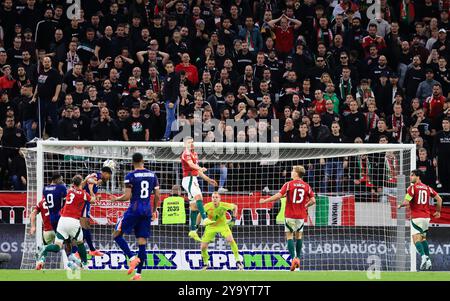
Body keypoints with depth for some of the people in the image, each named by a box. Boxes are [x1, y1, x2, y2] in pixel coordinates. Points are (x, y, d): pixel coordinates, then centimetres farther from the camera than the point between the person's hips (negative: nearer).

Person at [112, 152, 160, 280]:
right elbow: (157, 196, 9)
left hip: (135, 209, -5)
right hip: (147, 210, 5)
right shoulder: (152, 175, 7)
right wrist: (154, 211, 21)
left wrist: (116, 199, 7)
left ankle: (132, 257, -12)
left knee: (117, 234, 7)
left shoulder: (130, 176, -8)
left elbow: (127, 196, -12)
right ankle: (138, 273, 5)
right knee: (142, 242, 6)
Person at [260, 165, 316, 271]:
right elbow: (313, 200, 0)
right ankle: (298, 258, 19)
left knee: (289, 235, 2)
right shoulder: (306, 186, 2)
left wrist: (265, 201, -3)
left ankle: (293, 258, -13)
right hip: (301, 215, 3)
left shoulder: (289, 184, -8)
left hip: (290, 215, -3)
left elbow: (278, 196, -13)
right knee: (299, 235, 16)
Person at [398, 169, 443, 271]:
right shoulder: (427, 188, 10)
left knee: (416, 239, -8)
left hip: (416, 217, -6)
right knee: (423, 238, 19)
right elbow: (439, 199, 11)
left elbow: (406, 202, -14)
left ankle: (423, 256, -31)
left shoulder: (413, 187, -7)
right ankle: (428, 260, 11)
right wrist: (438, 211, 24)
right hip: (427, 217, 6)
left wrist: (400, 206, 8)